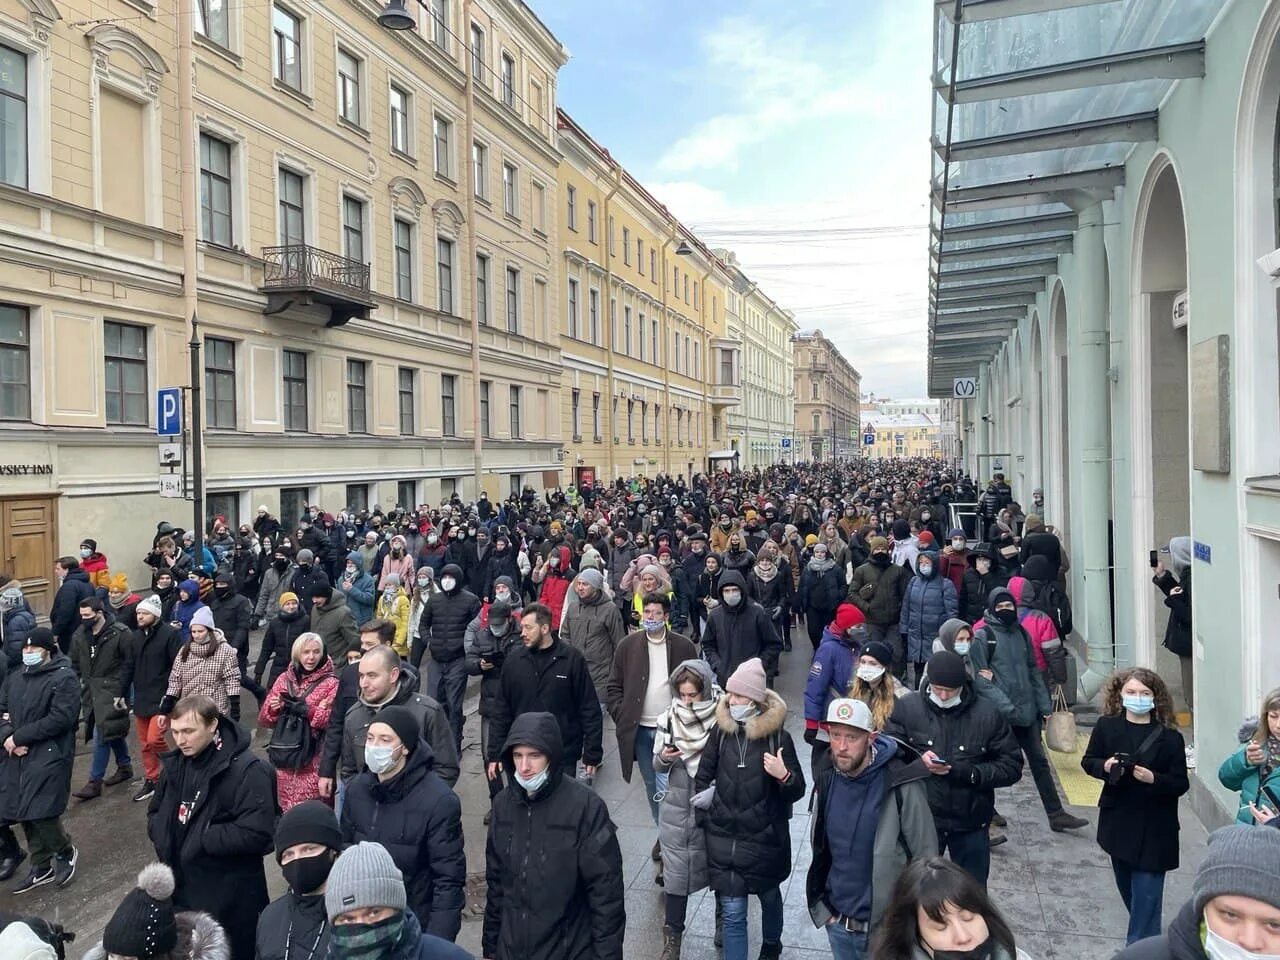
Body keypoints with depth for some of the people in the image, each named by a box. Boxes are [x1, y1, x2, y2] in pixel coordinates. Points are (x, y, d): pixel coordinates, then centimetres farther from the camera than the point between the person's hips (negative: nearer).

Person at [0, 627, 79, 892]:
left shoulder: (64, 677, -9)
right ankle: (42, 867, 23)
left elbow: (60, 718, -16)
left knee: (40, 812, -11)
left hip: (49, 755, -7)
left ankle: (66, 852, 16)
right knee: (26, 813, 8)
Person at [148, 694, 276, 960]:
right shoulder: (176, 764, 5)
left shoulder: (248, 770, -21)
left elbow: (256, 833, -27)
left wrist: (199, 840, -22)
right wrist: (165, 836, -5)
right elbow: (155, 813, 17)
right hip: (181, 888, 7)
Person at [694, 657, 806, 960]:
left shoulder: (778, 737, -15)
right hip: (724, 838, 1)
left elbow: (798, 791, -9)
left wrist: (784, 775, -30)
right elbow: (703, 776, 6)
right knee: (733, 912, 3)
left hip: (766, 837, -1)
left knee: (770, 897, 24)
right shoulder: (722, 732, -6)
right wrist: (705, 817, 2)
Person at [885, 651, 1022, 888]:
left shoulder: (987, 713, -8)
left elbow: (1011, 767, -6)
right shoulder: (908, 707, -8)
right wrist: (917, 760, -22)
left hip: (970, 823, 0)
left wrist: (966, 772, -20)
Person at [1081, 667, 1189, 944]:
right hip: (1117, 822, 4)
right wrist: (1105, 766, -16)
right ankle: (1144, 936, 44)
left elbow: (1181, 784, -8)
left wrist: (1154, 779, -26)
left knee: (1146, 896, -2)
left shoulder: (1169, 736, -12)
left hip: (1153, 829, -4)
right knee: (1127, 889, 21)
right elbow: (1088, 761, 4)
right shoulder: (1106, 726, -5)